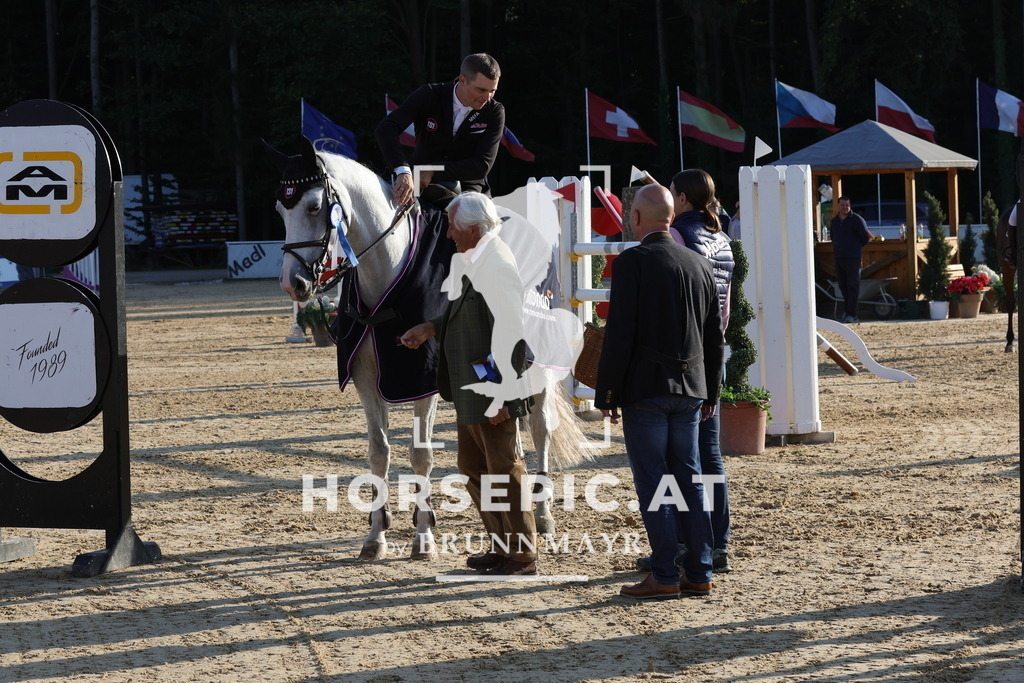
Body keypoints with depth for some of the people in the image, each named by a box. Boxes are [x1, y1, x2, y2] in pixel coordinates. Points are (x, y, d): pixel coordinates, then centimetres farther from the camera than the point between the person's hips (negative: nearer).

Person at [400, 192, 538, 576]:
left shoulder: (498, 265, -21)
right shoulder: (464, 261, 9)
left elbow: (509, 332, -24)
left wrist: (500, 396, -24)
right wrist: (430, 329, 4)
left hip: (492, 394, -10)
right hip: (468, 390, 10)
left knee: (504, 472, 0)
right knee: (473, 470, 18)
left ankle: (523, 556, 10)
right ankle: (502, 545, 29)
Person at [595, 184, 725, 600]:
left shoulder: (632, 262, -10)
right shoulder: (699, 265, 9)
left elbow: (620, 334, -14)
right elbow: (715, 336, 13)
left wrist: (606, 394, -8)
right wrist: (711, 392, 21)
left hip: (644, 389, -6)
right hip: (689, 391, 6)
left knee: (652, 481, -2)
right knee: (688, 478, 10)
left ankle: (665, 576, -3)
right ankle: (699, 573, 10)